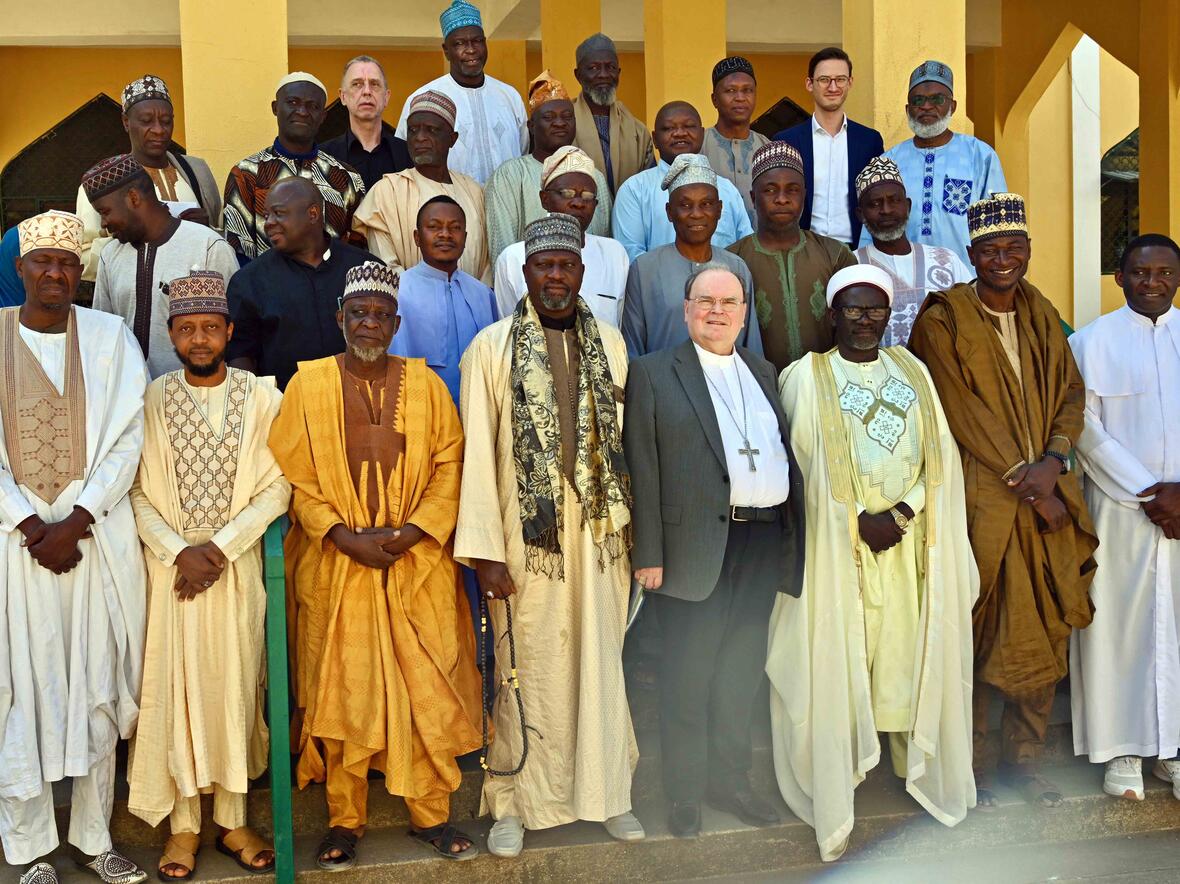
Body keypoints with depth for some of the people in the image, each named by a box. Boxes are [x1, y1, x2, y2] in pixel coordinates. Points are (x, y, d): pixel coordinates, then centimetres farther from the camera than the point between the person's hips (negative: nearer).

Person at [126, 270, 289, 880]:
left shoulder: (261, 396, 1)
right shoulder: (151, 401, 2)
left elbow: (276, 488, -3)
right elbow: (137, 493, -2)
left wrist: (220, 545, -12)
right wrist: (179, 551, -14)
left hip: (238, 562, 0)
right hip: (169, 563, 0)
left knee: (234, 686, 4)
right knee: (174, 687, 3)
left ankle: (232, 822, 17)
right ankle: (183, 825, 15)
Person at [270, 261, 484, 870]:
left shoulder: (424, 383, 6)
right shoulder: (310, 383, 3)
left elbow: (450, 464, 3)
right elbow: (294, 473, -1)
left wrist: (415, 529, -11)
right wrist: (344, 535, -12)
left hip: (417, 564, 1)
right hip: (334, 564, -1)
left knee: (426, 687, 2)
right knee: (340, 689, 2)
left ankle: (430, 813, 15)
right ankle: (344, 820, 15)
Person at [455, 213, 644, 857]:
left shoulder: (609, 344, 7)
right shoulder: (492, 347, -3)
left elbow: (622, 442, 8)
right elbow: (477, 453, -6)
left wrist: (630, 529, 4)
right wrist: (485, 552, -11)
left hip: (598, 532, 3)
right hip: (527, 534, -3)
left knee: (601, 659, 9)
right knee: (526, 669, 4)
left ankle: (606, 791, 23)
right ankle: (513, 801, 18)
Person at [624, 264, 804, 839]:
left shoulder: (763, 372, 16)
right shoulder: (653, 373, -1)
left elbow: (787, 454, 15)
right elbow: (642, 469, -7)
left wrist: (793, 536, 7)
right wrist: (649, 553, -13)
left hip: (764, 544, 5)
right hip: (696, 547, -5)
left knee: (742, 674, 15)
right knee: (689, 678, 4)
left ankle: (729, 781, 30)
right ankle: (685, 794, 18)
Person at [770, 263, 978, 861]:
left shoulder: (911, 371, 10)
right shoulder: (807, 376, -2)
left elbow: (939, 455, 6)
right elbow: (803, 464, -6)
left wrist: (902, 514, -9)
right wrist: (859, 519, -13)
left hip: (910, 537, 4)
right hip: (838, 541, -3)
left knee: (909, 651, 8)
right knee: (838, 657, -1)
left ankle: (915, 758, 24)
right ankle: (835, 778, 8)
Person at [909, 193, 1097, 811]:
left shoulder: (1042, 318, 12)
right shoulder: (942, 322, -6)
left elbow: (1070, 393, 8)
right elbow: (961, 414, -11)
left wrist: (1053, 462, -10)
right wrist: (1025, 482, -12)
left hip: (1046, 502, 5)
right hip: (980, 503, -5)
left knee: (1042, 633, 7)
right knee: (977, 637, 1)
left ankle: (1025, 759, 21)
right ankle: (971, 762, 15)